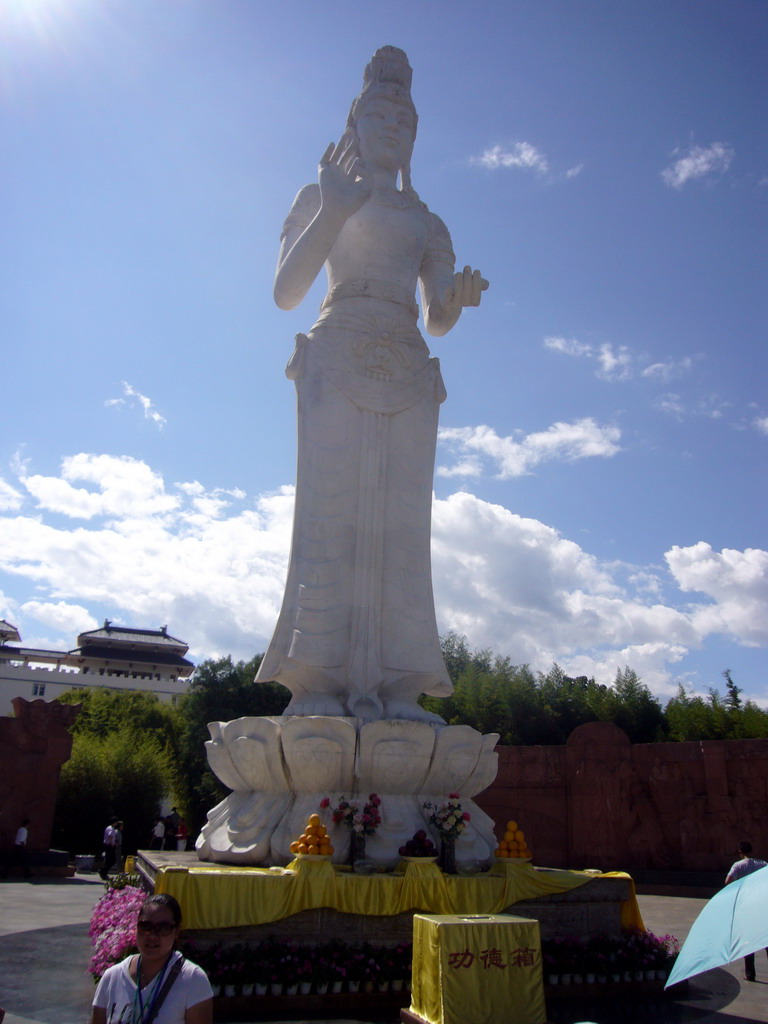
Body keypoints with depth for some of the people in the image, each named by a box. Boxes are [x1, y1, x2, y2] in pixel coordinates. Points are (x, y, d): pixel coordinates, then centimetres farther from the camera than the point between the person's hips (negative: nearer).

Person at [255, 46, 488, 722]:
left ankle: (393, 690, -11)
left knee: (400, 520, -9)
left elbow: (438, 319, 19)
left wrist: (458, 297, -4)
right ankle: (317, 683, -16)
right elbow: (286, 293, 6)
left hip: (406, 368, 3)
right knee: (331, 507, -15)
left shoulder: (427, 223, 27)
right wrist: (330, 213, -6)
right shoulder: (321, 198, 19)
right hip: (338, 356, -3)